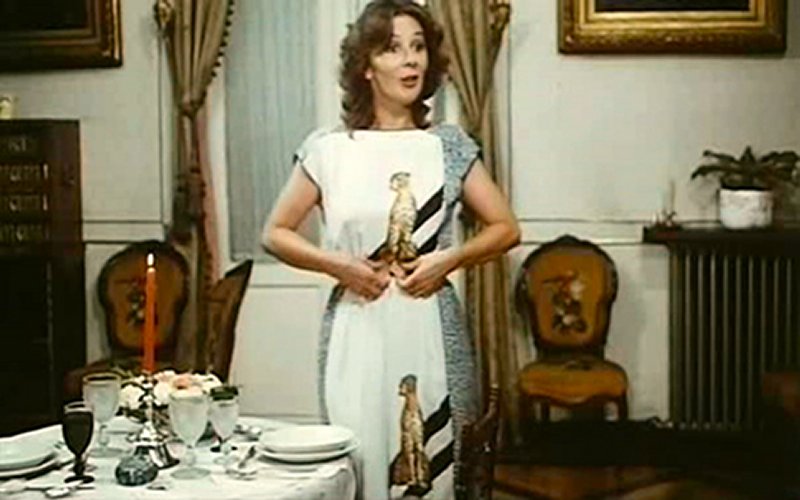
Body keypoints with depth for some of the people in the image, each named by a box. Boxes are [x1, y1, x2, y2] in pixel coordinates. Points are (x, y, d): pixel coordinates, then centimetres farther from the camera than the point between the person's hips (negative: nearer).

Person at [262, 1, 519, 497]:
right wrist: (337, 264, -8)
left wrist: (449, 259, -8)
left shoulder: (450, 145, 4)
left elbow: (506, 228, 8)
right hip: (357, 331, 0)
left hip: (432, 331, 1)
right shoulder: (327, 149, 1)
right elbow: (275, 233, 7)